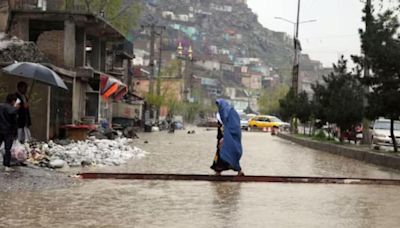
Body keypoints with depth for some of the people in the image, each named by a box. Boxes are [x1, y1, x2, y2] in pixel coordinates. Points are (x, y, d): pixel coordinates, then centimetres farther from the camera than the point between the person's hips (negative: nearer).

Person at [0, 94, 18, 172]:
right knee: (7, 149, 1)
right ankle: (7, 166, 0)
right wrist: (15, 133, 1)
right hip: (8, 131, -4)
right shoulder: (13, 109, -13)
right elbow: (14, 122, -9)